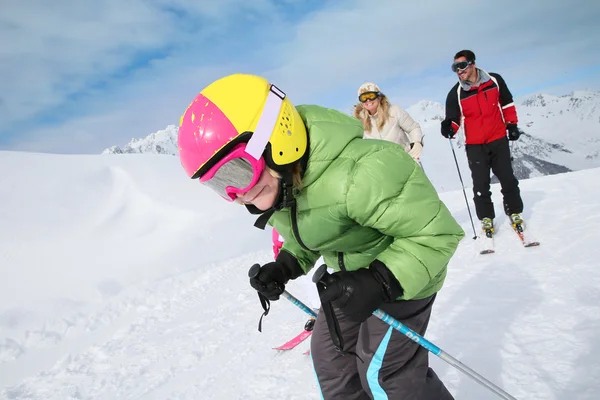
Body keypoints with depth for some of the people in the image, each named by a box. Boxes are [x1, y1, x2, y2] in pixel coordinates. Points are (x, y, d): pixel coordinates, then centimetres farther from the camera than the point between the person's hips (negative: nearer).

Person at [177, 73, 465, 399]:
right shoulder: (276, 186, -12)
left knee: (383, 372, -2)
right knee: (329, 352, 14)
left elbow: (436, 232, -29)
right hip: (352, 274, 8)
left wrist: (381, 282, -37)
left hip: (403, 271, -7)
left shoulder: (356, 177, -41)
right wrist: (286, 266, -9)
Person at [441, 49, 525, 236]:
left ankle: (515, 213, 24)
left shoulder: (494, 80, -3)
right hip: (475, 146, -1)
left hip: (499, 140, 1)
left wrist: (512, 124, 8)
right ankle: (486, 218, 16)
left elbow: (507, 103, 11)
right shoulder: (456, 94, -6)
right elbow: (455, 120, -3)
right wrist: (449, 127, -25)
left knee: (507, 179, 8)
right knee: (481, 184, 1)